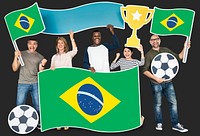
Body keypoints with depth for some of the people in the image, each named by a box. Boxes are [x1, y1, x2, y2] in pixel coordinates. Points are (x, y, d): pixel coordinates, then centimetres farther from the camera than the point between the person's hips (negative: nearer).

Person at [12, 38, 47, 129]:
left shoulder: (40, 57, 8)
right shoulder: (21, 54, 6)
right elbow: (14, 69, 3)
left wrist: (43, 65, -13)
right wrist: (16, 57, -9)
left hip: (35, 84, 1)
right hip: (23, 83, -1)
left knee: (37, 105, 2)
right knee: (20, 105, -3)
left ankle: (38, 123, 12)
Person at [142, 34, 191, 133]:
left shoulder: (166, 50, 10)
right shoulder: (149, 55, -2)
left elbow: (178, 57, 16)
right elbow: (145, 71, -6)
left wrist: (185, 49, 2)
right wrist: (156, 78, -15)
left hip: (168, 82, 3)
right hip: (156, 83, -3)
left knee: (173, 102, 1)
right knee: (158, 104, 6)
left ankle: (175, 124, 9)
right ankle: (159, 124, 21)